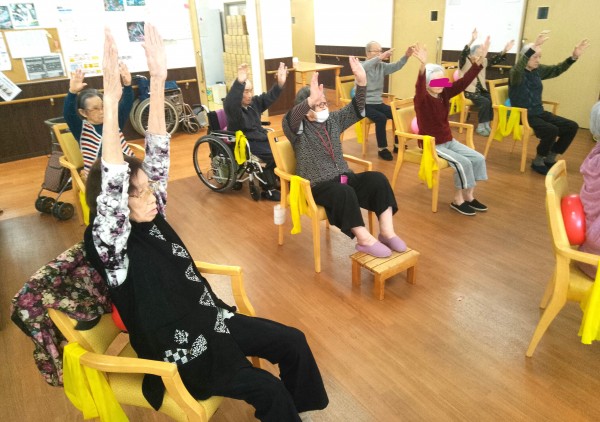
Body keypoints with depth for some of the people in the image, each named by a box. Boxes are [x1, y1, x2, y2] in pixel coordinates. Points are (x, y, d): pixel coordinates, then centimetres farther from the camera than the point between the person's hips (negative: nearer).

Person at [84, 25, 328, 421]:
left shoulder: (152, 220, -3)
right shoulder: (111, 245, -21)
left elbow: (158, 155, -9)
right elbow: (112, 184, -39)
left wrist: (157, 80, -16)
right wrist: (111, 99, -45)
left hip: (211, 317, 7)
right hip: (181, 349, -7)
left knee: (293, 341, 6)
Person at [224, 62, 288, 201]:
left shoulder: (254, 102, 8)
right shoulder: (231, 107, -15)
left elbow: (269, 97, 0)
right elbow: (230, 101, -37)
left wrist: (280, 83, -19)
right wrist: (239, 82, -53)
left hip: (260, 138, 8)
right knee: (273, 157, -23)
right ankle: (267, 190, -10)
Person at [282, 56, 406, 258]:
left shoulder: (333, 119, 13)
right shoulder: (298, 128, -5)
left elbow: (356, 108, 6)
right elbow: (290, 119, -29)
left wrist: (361, 81, -13)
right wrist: (311, 101, -49)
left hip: (343, 177, 6)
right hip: (318, 186, -6)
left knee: (378, 179, -17)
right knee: (344, 193, -37)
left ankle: (386, 232, -16)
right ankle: (365, 240, -27)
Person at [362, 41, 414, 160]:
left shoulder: (382, 66, 8)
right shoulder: (361, 65, -8)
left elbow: (396, 66, -6)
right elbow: (363, 68, -33)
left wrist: (406, 56, -27)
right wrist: (379, 57, -48)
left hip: (378, 103, 6)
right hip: (364, 104, -6)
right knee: (381, 118, -31)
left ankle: (397, 145, 4)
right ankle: (382, 149, -17)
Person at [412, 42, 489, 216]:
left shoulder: (445, 94, 2)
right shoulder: (422, 99, -18)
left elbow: (464, 81, -3)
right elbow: (419, 88, -40)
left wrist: (479, 61, -14)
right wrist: (423, 66, -57)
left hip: (449, 140, 8)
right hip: (431, 144, -8)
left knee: (478, 158, 0)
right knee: (463, 163, -21)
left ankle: (469, 196, 11)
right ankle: (458, 200, -3)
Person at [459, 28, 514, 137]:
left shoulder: (482, 62, 15)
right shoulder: (465, 62, -6)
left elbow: (494, 60, 13)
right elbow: (463, 54, -25)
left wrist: (504, 51, -4)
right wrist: (472, 41, -40)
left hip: (480, 90, 7)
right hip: (469, 91, -7)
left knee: (493, 100, -17)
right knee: (485, 102, -26)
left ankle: (486, 125, -6)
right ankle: (480, 127, -15)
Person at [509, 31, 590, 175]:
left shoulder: (538, 70, 8)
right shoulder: (516, 72, -14)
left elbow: (557, 70, 17)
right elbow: (519, 67, -37)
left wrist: (574, 56, 1)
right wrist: (534, 47, -50)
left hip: (539, 112, 8)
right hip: (523, 115, -8)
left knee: (571, 126, 0)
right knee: (551, 130, -30)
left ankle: (550, 158, 11)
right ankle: (538, 161, -7)